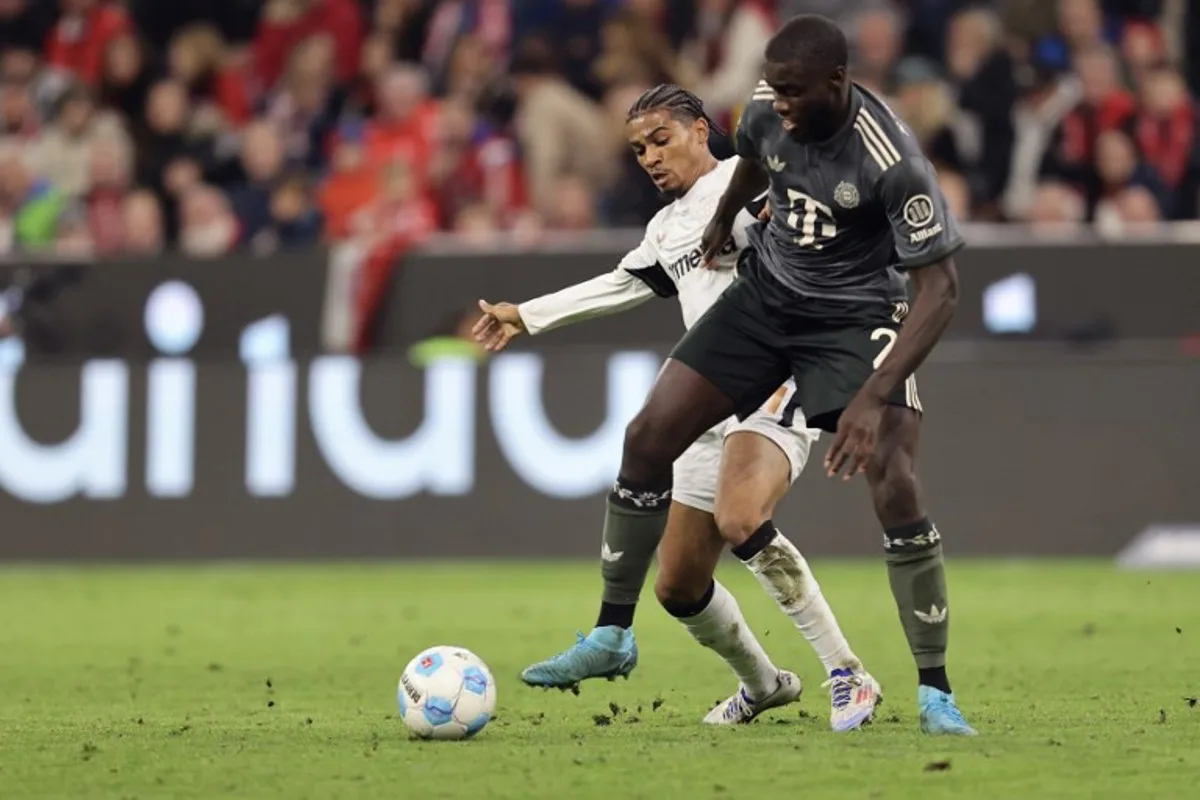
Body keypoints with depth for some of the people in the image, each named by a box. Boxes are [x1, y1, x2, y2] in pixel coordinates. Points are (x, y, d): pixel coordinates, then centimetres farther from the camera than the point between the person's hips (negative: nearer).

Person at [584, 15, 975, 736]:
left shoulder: (891, 161, -29)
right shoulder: (768, 111, -12)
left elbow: (940, 288, -27)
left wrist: (874, 398, -36)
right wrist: (723, 221, 36)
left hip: (856, 314, -5)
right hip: (767, 292, 6)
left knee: (895, 485, -23)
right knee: (648, 435, -4)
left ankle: (936, 691, -10)